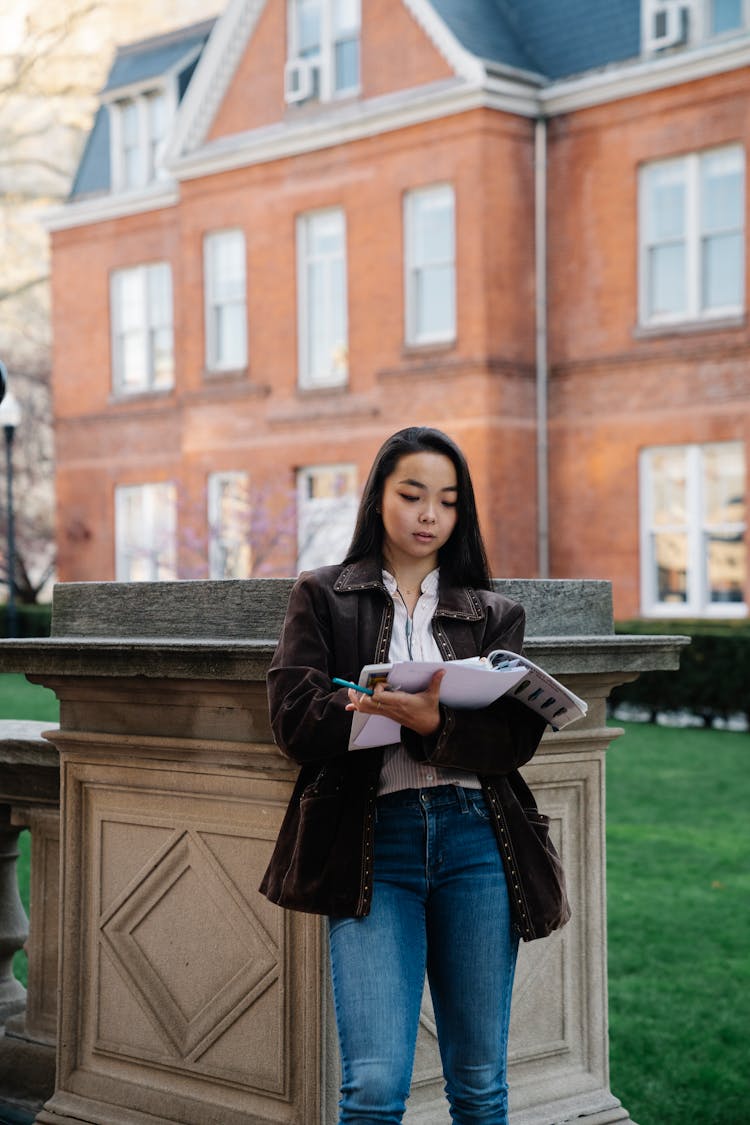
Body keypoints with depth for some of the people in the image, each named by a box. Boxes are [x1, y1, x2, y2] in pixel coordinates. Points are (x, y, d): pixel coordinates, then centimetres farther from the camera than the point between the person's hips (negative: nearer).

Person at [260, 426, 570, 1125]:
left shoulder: (494, 614, 16)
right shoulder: (323, 597, 12)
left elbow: (516, 738, -1)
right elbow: (295, 720, -3)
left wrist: (434, 724, -20)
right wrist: (398, 713, -15)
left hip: (474, 836, 2)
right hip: (371, 839, -2)